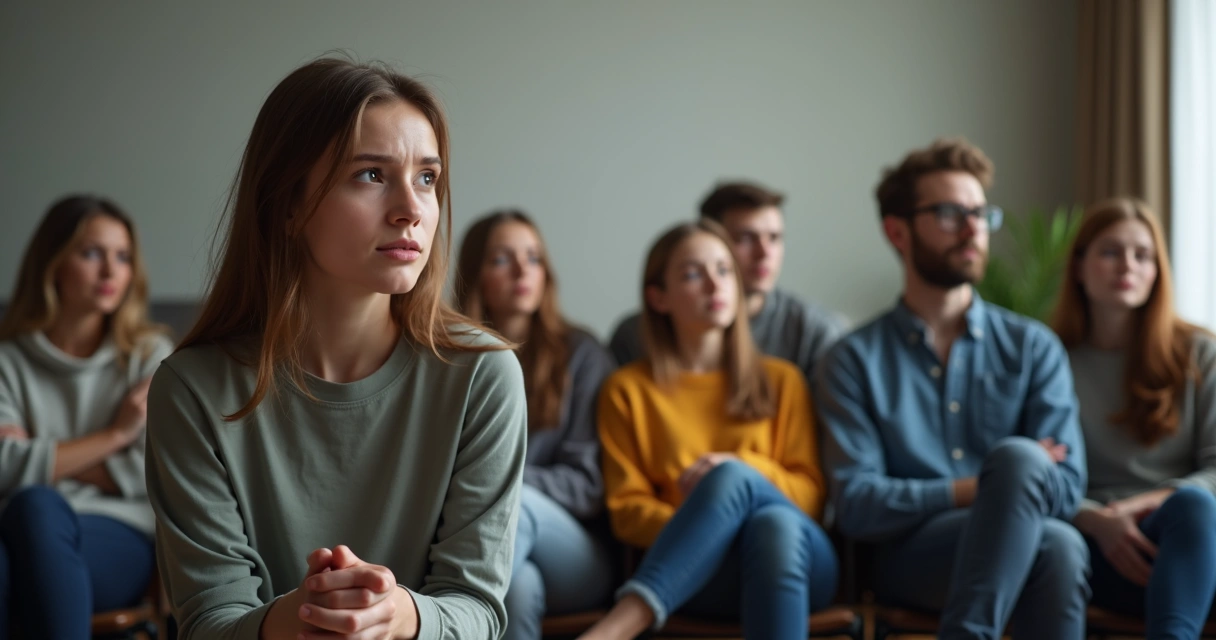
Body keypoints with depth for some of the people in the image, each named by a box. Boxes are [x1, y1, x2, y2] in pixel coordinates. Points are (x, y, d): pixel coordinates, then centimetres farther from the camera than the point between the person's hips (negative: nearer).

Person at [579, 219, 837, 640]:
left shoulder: (781, 380, 21)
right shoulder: (628, 390, 16)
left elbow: (812, 495, 14)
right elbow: (627, 510, 8)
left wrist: (741, 469, -7)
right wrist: (700, 528, -13)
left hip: (799, 563, 2)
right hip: (696, 572, -2)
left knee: (775, 523, -37)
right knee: (730, 478, -36)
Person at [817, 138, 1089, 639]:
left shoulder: (1033, 348, 15)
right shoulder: (854, 360, 8)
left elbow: (1066, 487, 5)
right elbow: (856, 506, -3)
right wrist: (1002, 484, -5)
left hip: (1017, 553, 3)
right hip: (909, 557, -2)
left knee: (1058, 545, -37)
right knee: (1048, 529, -35)